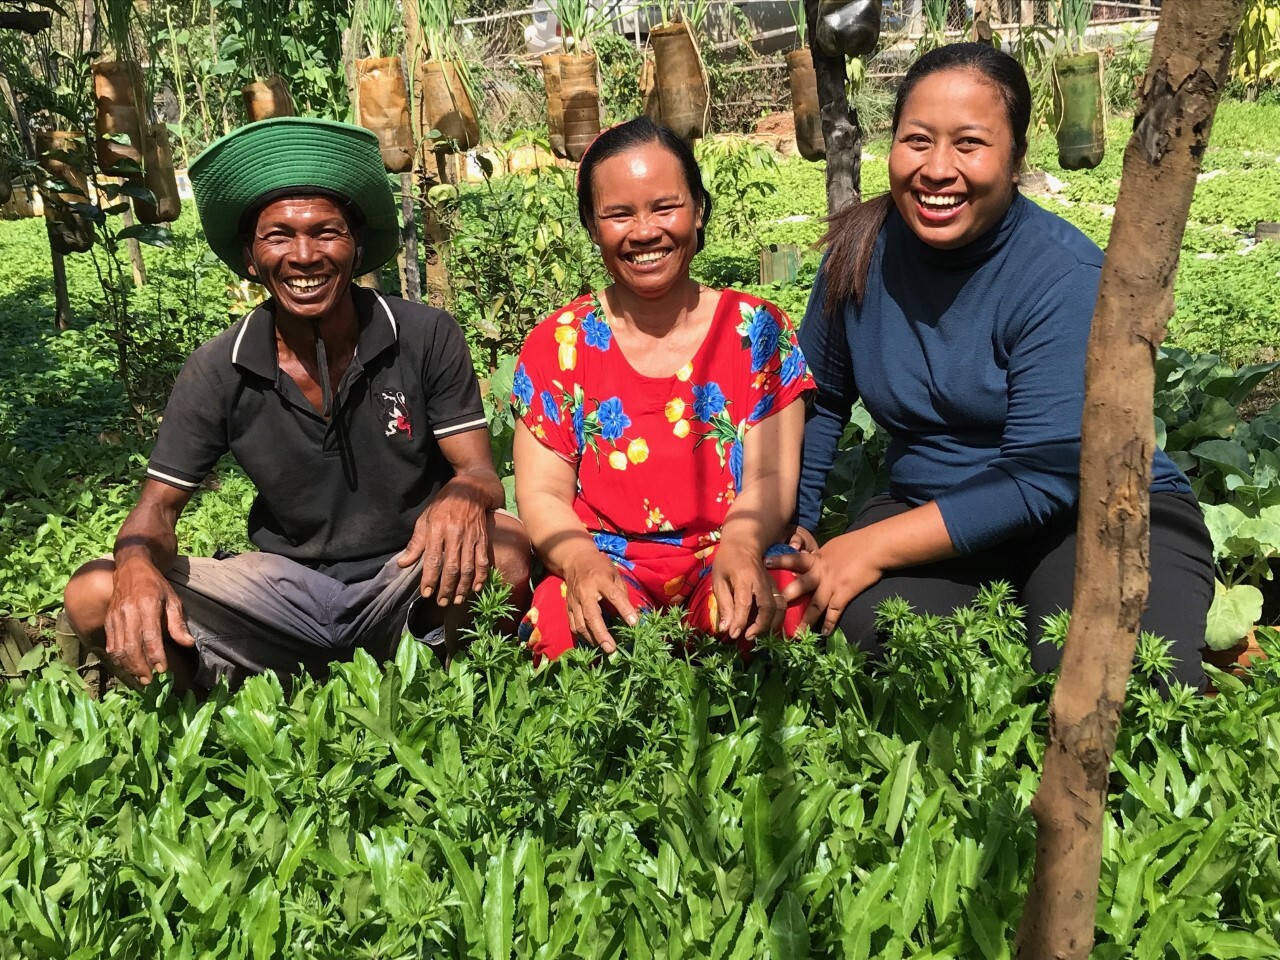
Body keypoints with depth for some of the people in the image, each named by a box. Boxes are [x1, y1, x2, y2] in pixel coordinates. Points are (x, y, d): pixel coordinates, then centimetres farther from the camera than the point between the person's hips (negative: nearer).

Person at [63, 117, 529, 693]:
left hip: (403, 581, -1)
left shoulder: (427, 339, -10)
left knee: (504, 545, -33)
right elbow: (159, 504, -1)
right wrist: (137, 564, -27)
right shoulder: (217, 373, -6)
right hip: (287, 583, 2)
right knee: (94, 595, -16)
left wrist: (464, 496, -37)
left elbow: (479, 472, -9)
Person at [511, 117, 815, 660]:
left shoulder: (759, 331, 5)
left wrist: (740, 546, -26)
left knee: (776, 612, -35)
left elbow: (769, 478, -2)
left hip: (727, 560, 0)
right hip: (606, 567, 1)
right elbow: (542, 493, 1)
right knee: (561, 625, -34)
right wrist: (582, 561, -23)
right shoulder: (556, 346, 6)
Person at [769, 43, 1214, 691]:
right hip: (931, 512, 4)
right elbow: (819, 401, 10)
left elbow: (1042, 478, -22)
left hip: (1102, 509, -3)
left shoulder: (1065, 278, -19)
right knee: (860, 625, -29)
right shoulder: (862, 250, -4)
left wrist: (872, 547, -25)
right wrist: (792, 529, 1)